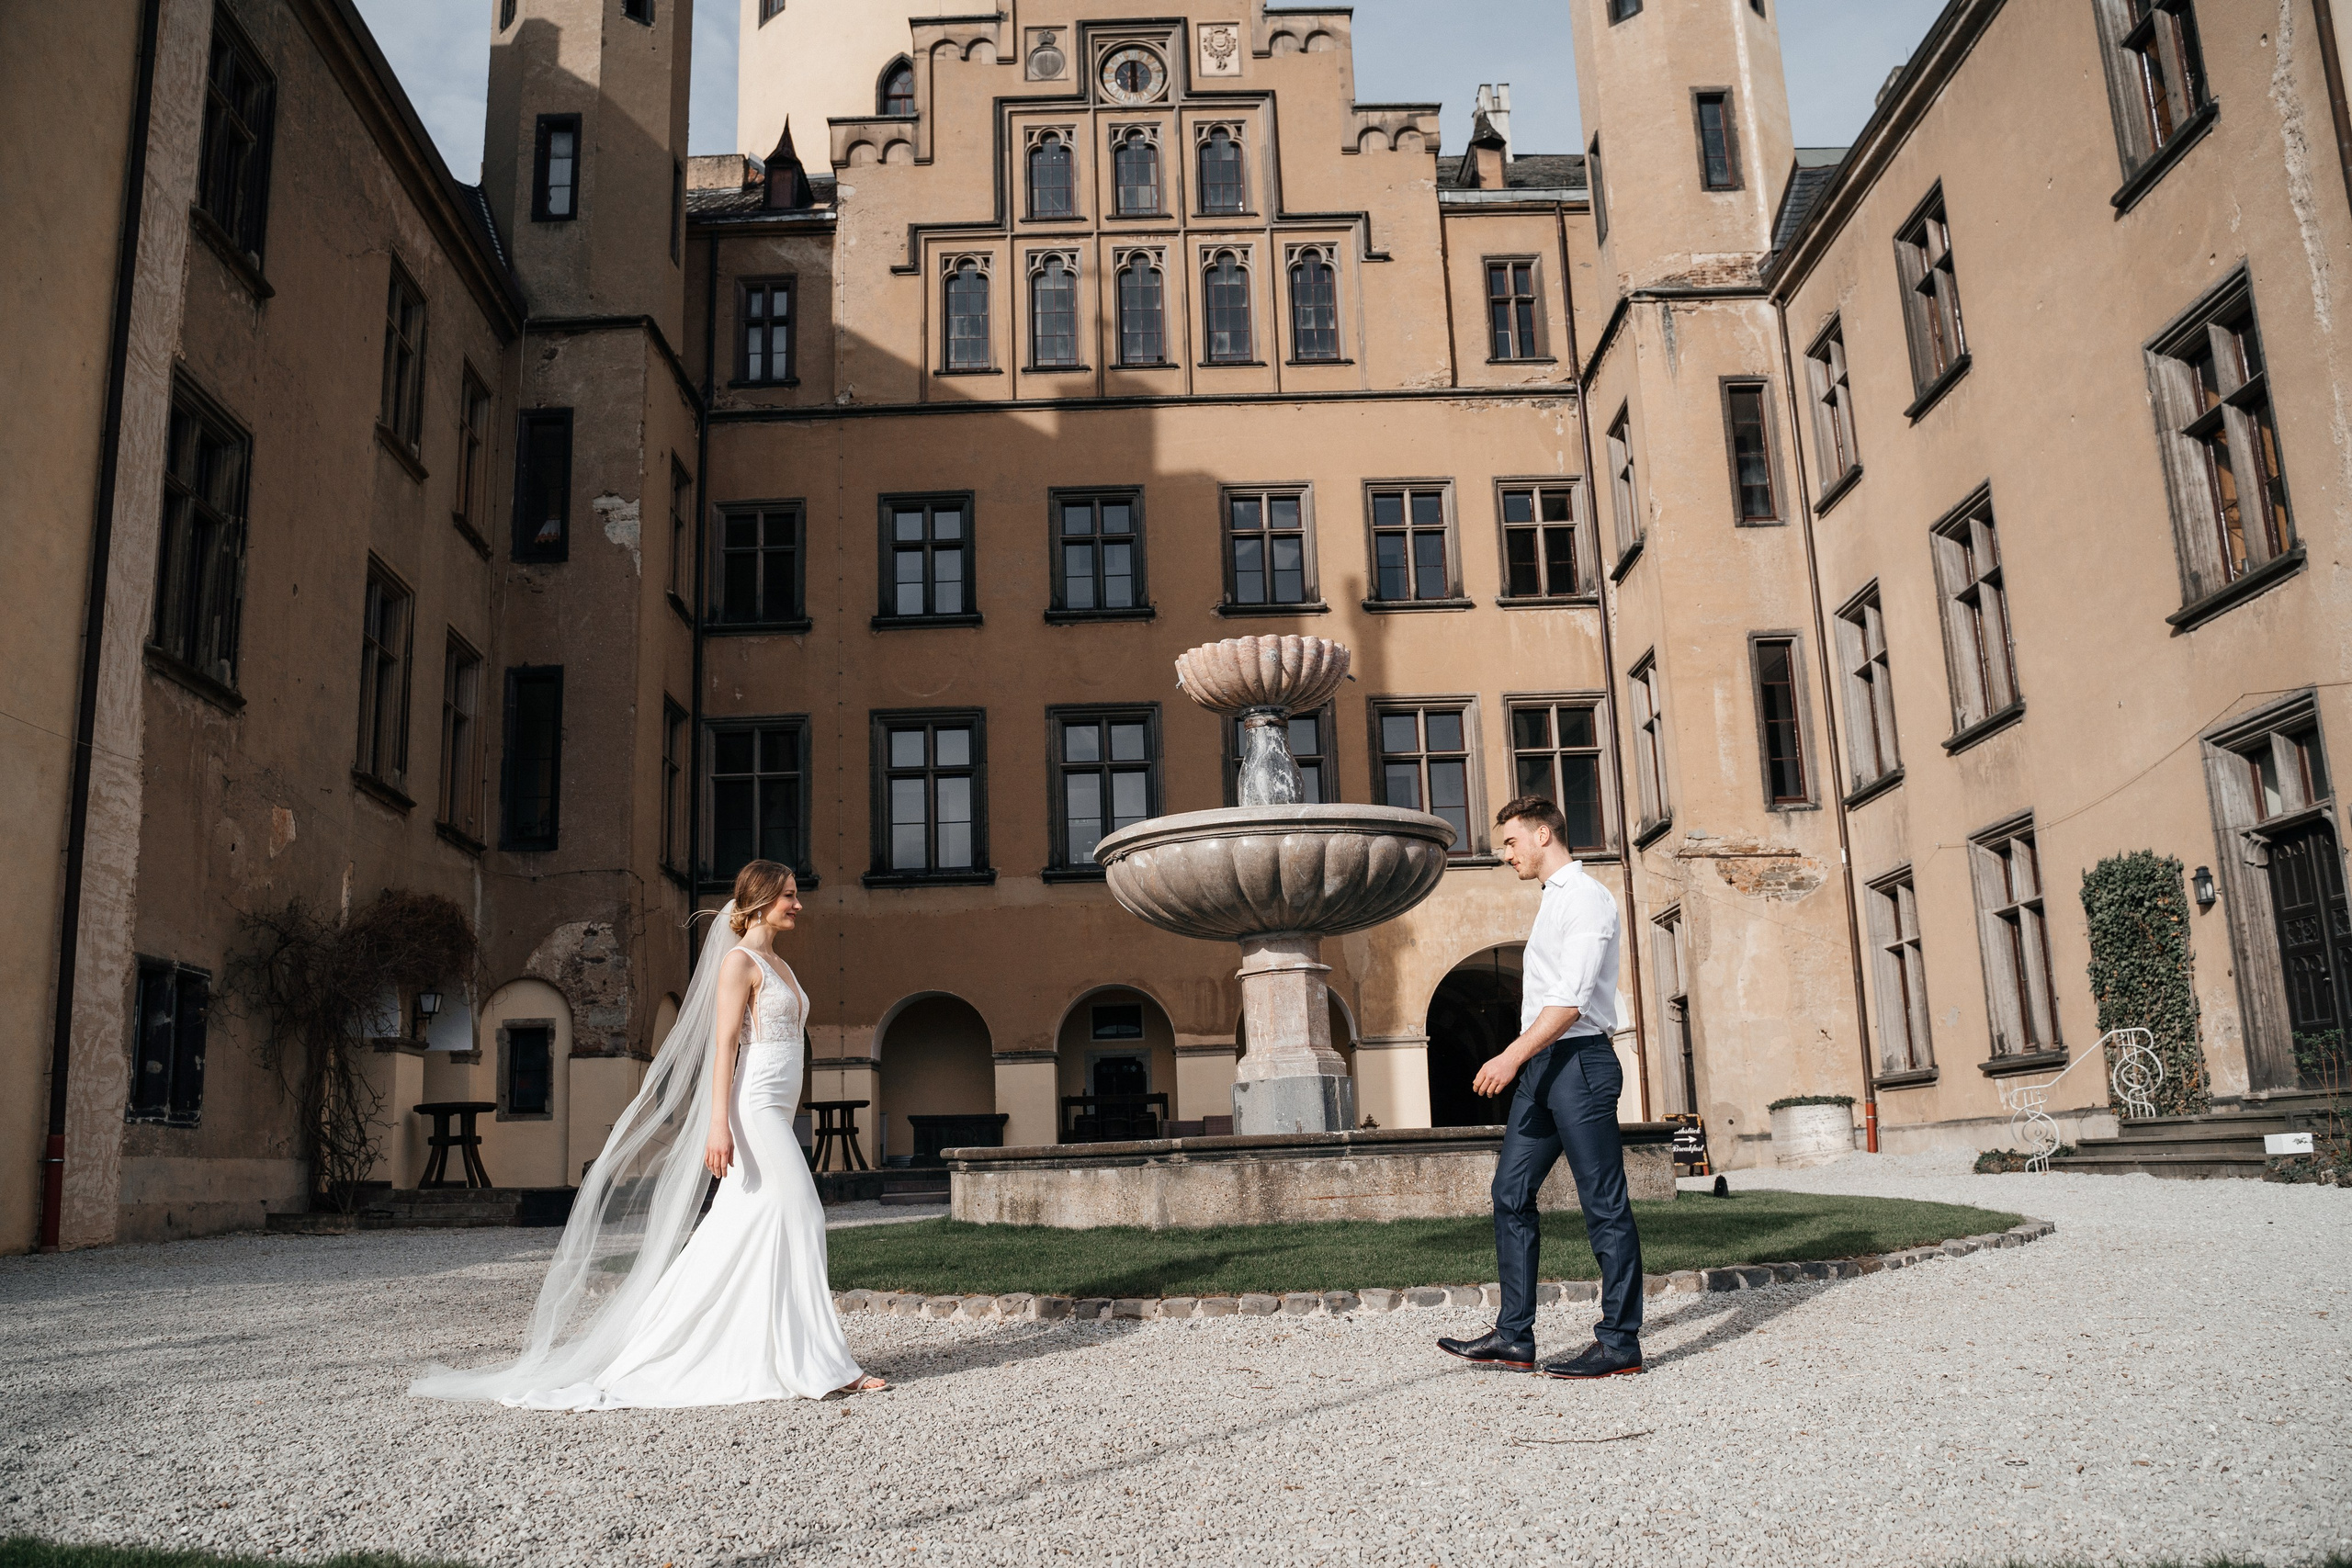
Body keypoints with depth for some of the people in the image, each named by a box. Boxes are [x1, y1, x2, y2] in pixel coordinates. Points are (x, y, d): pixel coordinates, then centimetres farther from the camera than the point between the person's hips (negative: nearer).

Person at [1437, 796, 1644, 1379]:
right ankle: (1514, 1337, 11)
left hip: (1578, 1062, -10)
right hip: (1541, 1067, 10)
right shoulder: (1553, 901, 21)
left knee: (1604, 1204, -3)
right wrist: (1520, 1062, 14)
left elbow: (1571, 1001, -19)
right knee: (1511, 1194, 7)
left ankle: (1620, 1342, 4)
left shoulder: (1586, 897, -9)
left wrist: (1512, 1056, -24)